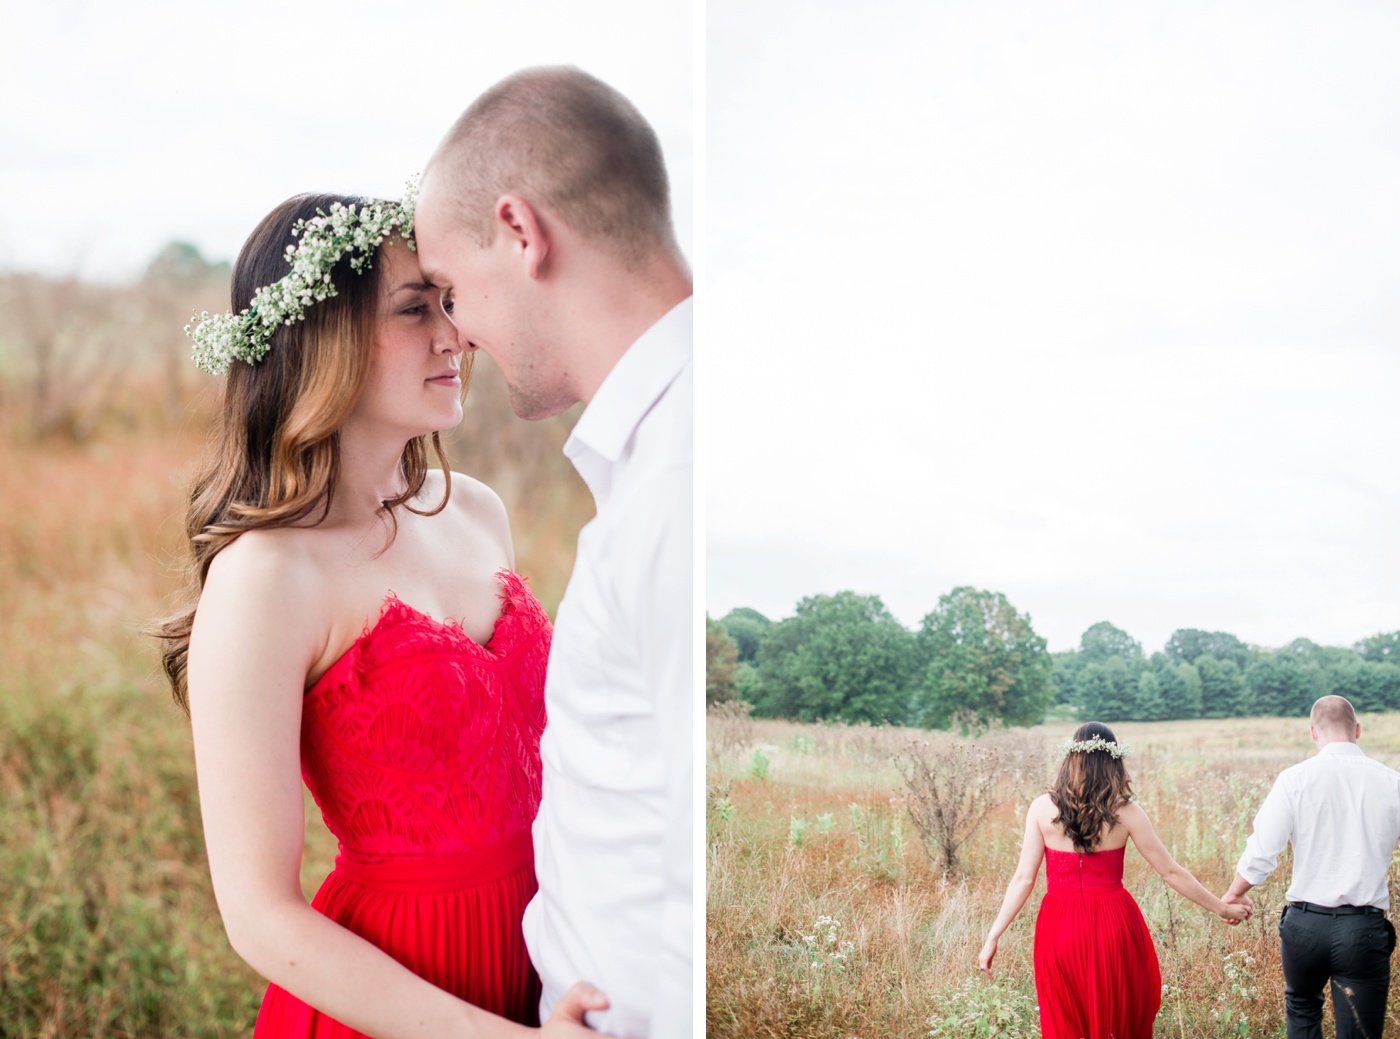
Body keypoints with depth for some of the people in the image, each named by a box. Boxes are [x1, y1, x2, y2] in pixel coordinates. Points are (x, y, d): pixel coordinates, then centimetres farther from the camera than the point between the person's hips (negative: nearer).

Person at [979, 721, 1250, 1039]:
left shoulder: (1042, 808, -3)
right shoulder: (1126, 812, -5)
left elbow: (1023, 879, -5)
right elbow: (1172, 873, 0)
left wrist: (993, 937, 1)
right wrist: (1222, 909, 12)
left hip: (1060, 929, 1)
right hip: (1113, 927, -1)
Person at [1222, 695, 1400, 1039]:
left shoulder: (1295, 779, -5)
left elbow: (1261, 854, -6)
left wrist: (1235, 894, 12)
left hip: (1305, 923, 0)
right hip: (1364, 929, 0)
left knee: (1302, 1009, 28)